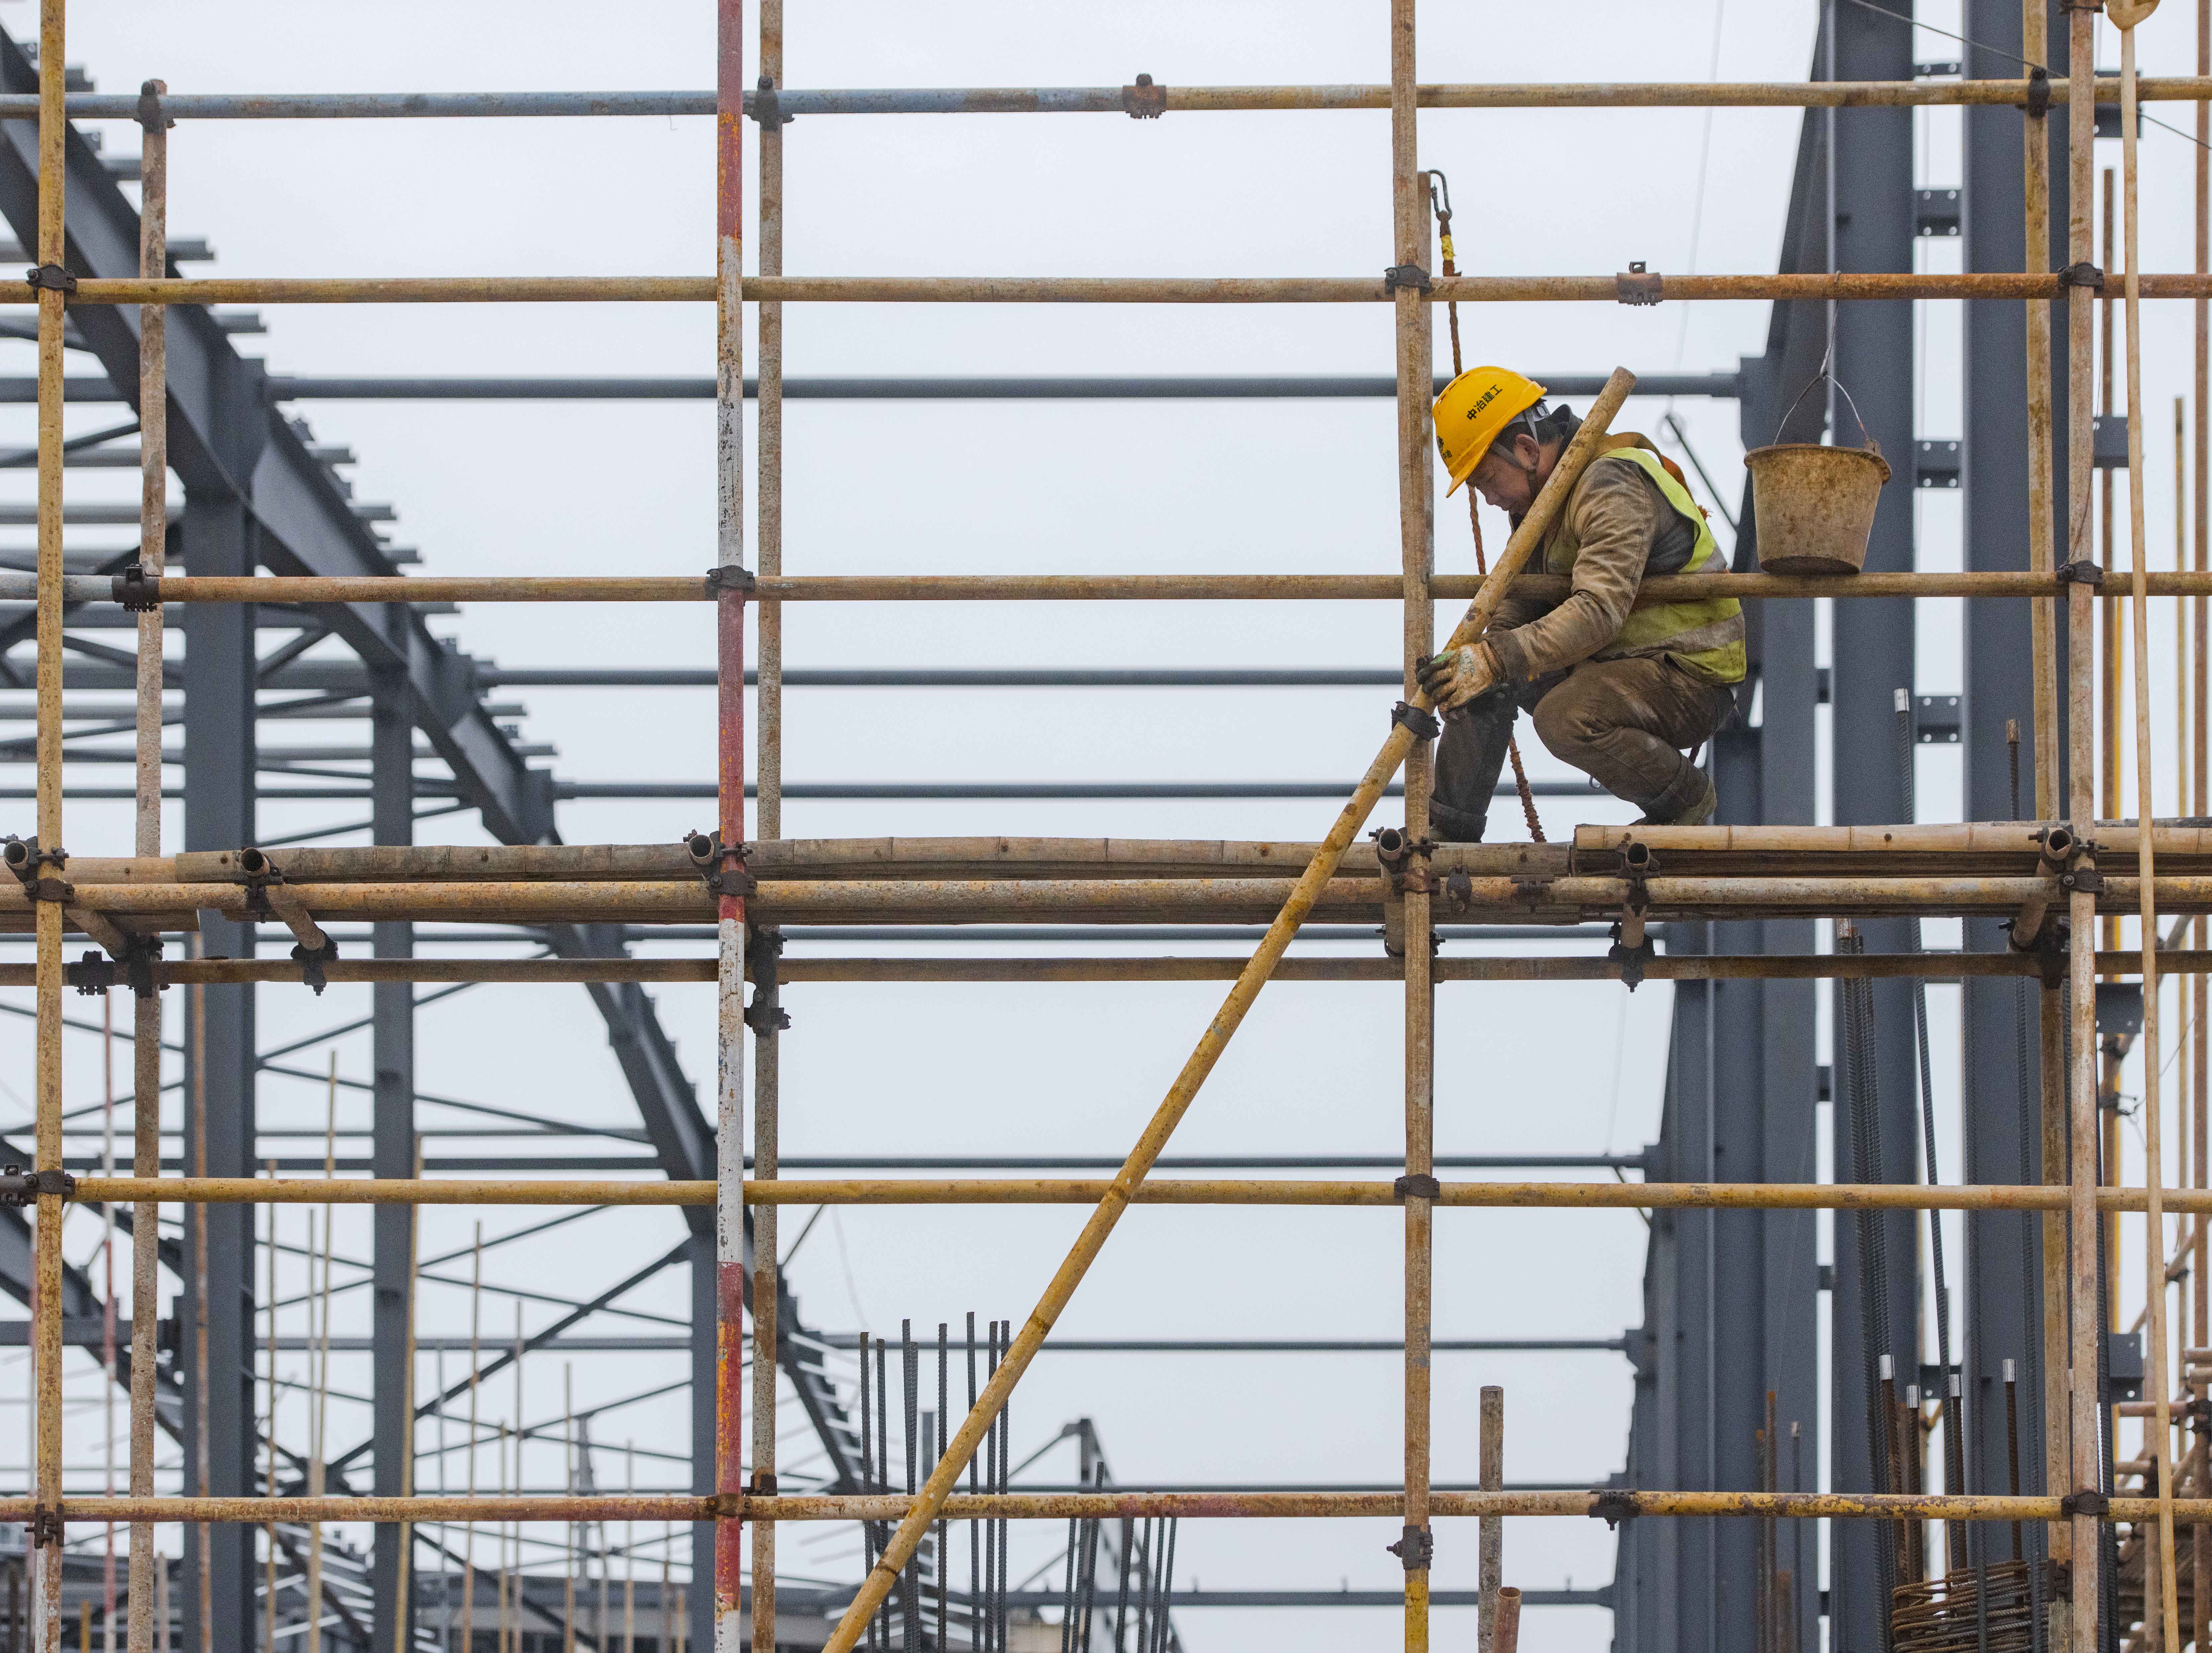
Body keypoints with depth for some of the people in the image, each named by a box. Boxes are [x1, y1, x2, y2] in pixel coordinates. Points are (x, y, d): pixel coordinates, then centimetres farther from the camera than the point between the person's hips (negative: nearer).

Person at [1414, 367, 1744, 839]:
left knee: (1565, 716, -33)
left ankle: (1685, 796, -9)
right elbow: (1519, 602, 10)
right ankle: (1448, 828, 10)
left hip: (1690, 677, -10)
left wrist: (1496, 660, -40)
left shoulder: (1613, 489, -22)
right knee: (1479, 677, 4)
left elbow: (1600, 611, -34)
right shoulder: (1543, 494, 9)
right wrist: (1480, 654, -11)